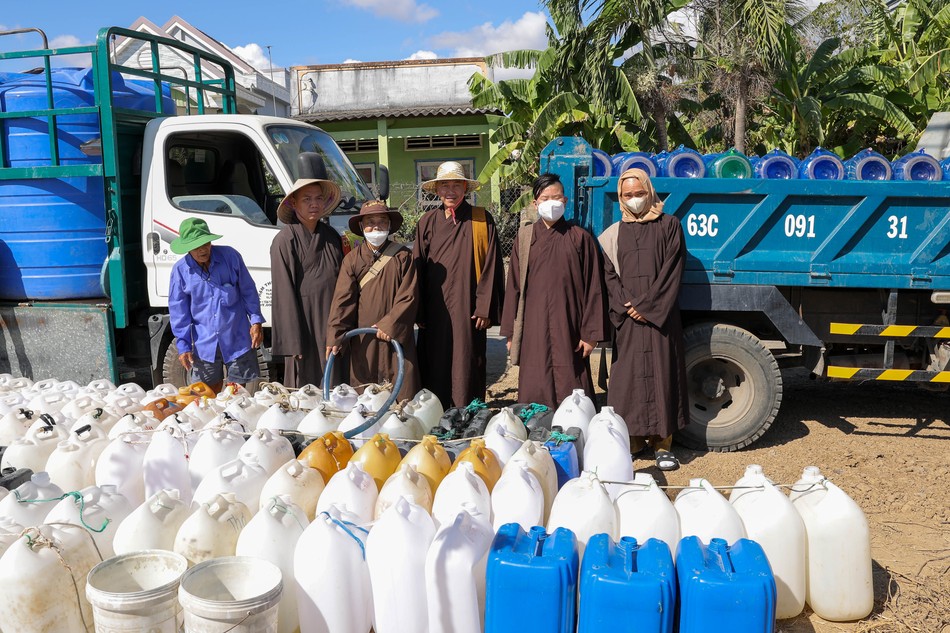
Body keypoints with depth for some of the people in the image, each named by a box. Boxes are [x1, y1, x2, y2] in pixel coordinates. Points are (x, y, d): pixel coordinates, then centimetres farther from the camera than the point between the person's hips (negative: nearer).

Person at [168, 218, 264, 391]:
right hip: (204, 344, 1)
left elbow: (248, 291, 3)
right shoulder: (180, 270, -3)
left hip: (238, 339, -1)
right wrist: (183, 345, -1)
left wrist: (256, 321, -3)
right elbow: (178, 310, 2)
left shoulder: (230, 256, -6)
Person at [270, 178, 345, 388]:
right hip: (304, 322, -5)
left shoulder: (332, 236, 11)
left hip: (332, 322, 5)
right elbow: (285, 292, -10)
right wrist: (294, 342, -14)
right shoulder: (285, 240, -6)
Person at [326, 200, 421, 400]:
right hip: (363, 340, 1)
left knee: (401, 391, 0)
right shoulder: (352, 258, 2)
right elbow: (342, 299, -2)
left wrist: (389, 325, -12)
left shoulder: (403, 257, -1)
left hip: (397, 336, -1)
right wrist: (335, 336, -10)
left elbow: (409, 297, -4)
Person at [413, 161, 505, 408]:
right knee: (436, 368, 4)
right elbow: (419, 268, 8)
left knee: (467, 367, 1)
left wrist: (485, 307, -7)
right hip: (435, 310, 2)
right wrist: (419, 313, 3)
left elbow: (490, 267, -1)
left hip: (467, 308, -2)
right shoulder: (427, 223, 8)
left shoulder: (482, 221, 2)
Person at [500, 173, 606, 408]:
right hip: (533, 328, 2)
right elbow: (514, 286, 7)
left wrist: (590, 333, -3)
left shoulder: (580, 238, 2)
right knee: (534, 392, 3)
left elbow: (593, 289, 1)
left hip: (568, 327, -1)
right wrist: (511, 333, 5)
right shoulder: (525, 237, 7)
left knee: (570, 392, 1)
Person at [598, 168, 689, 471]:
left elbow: (672, 270, -2)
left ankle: (662, 442, 6)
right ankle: (631, 439, 8)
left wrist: (647, 305, -10)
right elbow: (609, 275, 8)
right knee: (627, 375, 0)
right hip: (627, 319, 2)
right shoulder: (613, 234, 13)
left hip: (661, 315, -2)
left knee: (662, 372, -1)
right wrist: (625, 306, -8)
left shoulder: (669, 226, 6)